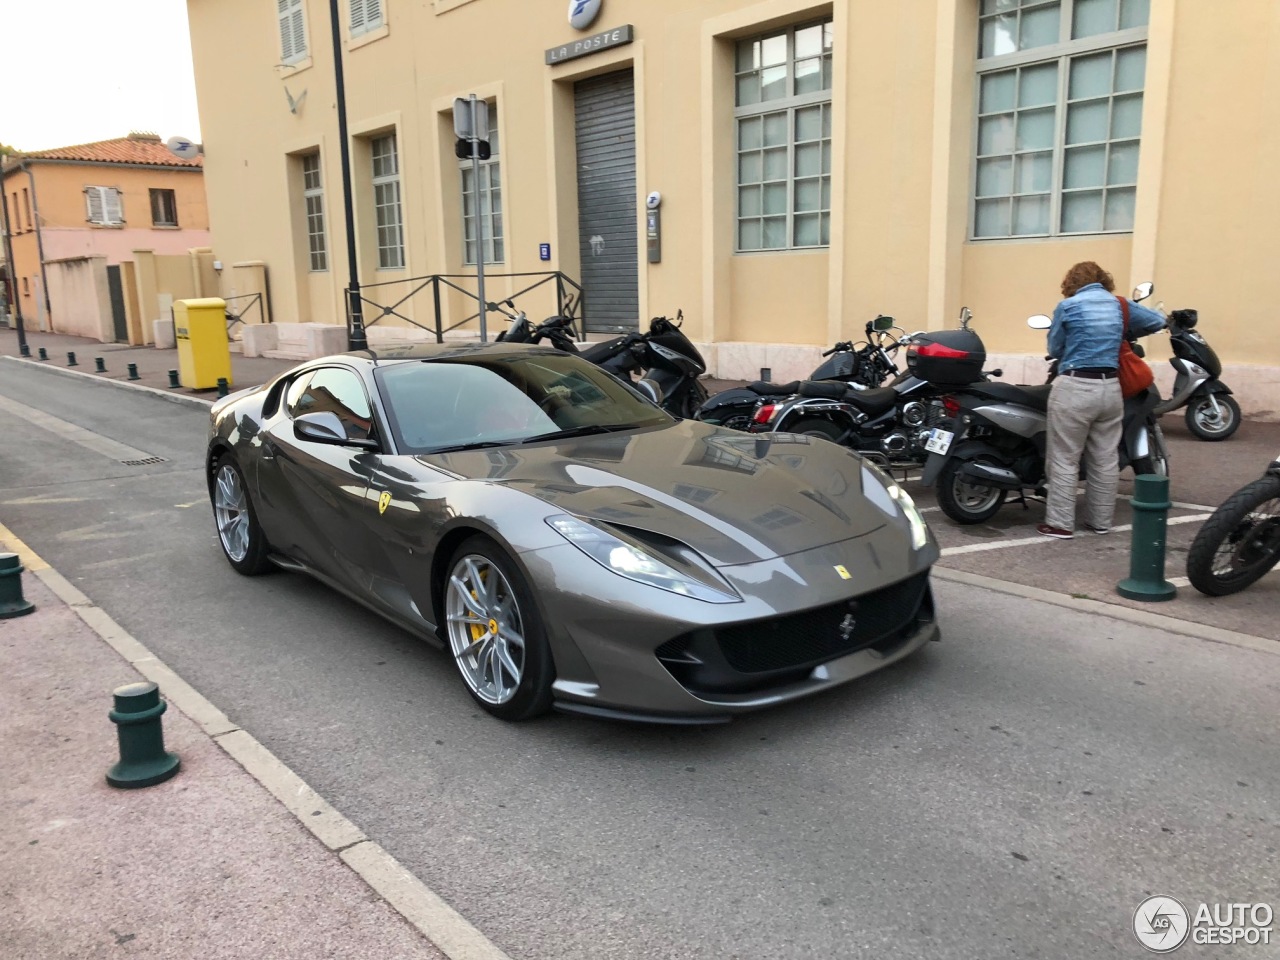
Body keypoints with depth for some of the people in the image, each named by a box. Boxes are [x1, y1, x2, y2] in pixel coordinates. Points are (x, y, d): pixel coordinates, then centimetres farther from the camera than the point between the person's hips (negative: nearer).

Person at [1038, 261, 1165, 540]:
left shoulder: (1067, 306, -3)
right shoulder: (1119, 304, 10)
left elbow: (1055, 349, 5)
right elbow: (1157, 321, 23)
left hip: (1074, 388, -5)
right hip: (1110, 388, 5)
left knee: (1065, 460, 0)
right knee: (1105, 460, 12)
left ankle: (1061, 523, 1)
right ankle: (1101, 520, 21)